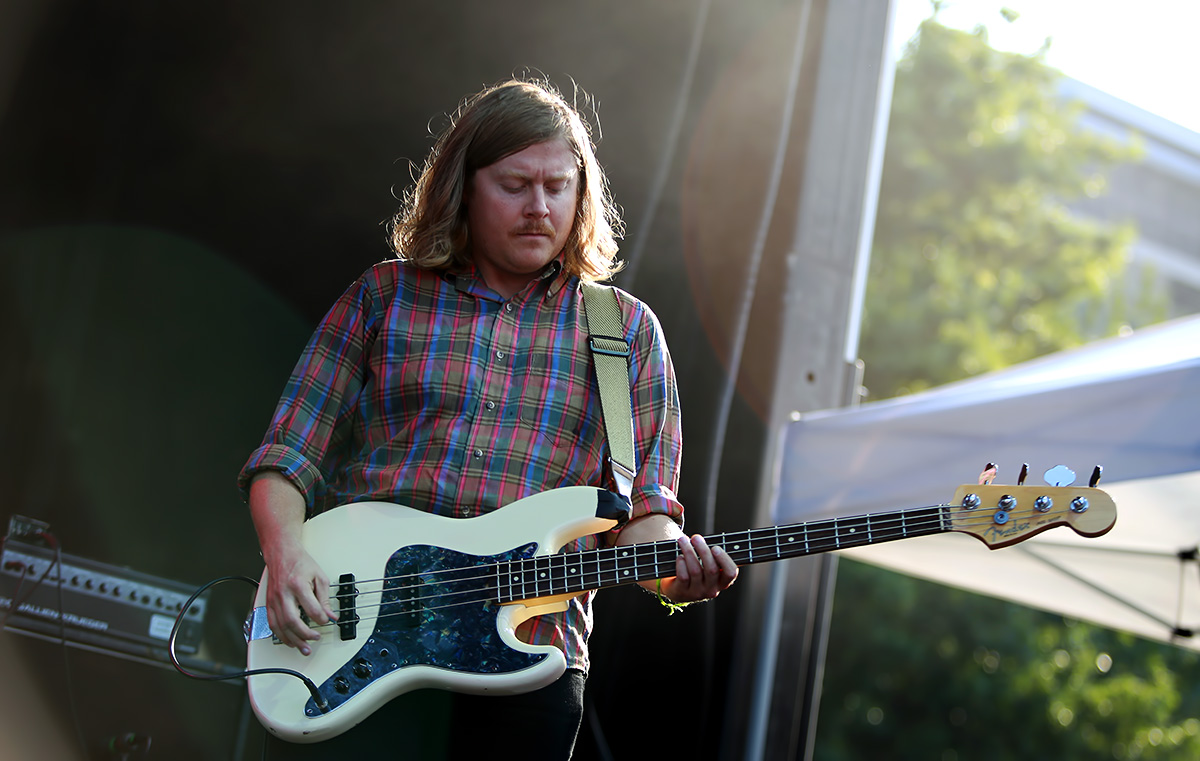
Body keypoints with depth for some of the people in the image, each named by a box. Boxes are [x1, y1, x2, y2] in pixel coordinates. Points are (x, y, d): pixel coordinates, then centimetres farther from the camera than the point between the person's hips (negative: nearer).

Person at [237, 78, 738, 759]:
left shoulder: (628, 331, 13)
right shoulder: (383, 296, 12)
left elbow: (642, 505, 11)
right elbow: (288, 456, 10)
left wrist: (671, 566, -11)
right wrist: (286, 551, -9)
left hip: (532, 653, 1)